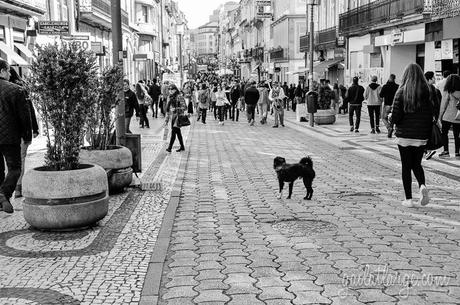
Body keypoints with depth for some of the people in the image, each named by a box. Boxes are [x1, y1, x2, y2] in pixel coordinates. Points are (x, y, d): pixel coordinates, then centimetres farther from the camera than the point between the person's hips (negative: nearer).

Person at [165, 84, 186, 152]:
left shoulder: (179, 97, -9)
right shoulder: (169, 97, 13)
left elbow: (184, 107, -12)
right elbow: (168, 109, 19)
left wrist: (176, 109, -23)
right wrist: (166, 120, 17)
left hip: (178, 116, -8)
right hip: (172, 116, 8)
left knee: (173, 131, -13)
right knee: (177, 132, 13)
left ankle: (170, 147, -14)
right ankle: (182, 147, 22)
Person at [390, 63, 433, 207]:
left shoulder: (401, 92, -9)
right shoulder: (427, 92, -4)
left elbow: (395, 117, -13)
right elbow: (431, 115, -6)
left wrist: (391, 117, 10)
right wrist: (429, 134, 3)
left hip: (404, 135, -2)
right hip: (421, 136, 2)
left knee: (406, 167, 9)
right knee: (417, 164, 19)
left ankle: (408, 199, 8)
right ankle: (422, 186, -7)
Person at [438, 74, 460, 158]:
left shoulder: (447, 92, -8)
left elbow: (443, 105, -6)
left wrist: (440, 116, 2)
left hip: (448, 116, -3)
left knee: (444, 133, 8)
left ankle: (446, 151, 2)